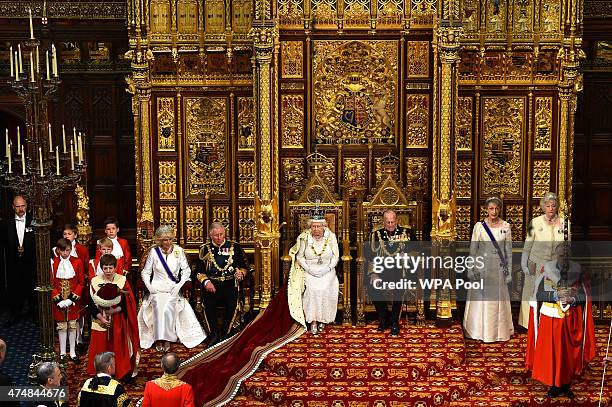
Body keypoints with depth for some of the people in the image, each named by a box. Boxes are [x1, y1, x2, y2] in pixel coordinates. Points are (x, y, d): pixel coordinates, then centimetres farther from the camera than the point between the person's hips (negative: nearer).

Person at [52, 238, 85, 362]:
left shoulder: (77, 262, -3)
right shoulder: (53, 263, -4)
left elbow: (81, 282, -2)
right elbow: (51, 283, -2)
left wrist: (72, 298, -11)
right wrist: (58, 299, -12)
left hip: (73, 301, 0)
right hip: (59, 301, 0)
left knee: (72, 326, 8)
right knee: (62, 327, 7)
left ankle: (73, 352, 17)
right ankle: (62, 353, 16)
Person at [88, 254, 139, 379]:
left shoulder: (122, 281, -2)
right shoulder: (95, 282, 0)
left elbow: (129, 304, -3)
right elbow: (91, 305, 0)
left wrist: (115, 310, -15)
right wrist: (101, 318, -11)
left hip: (118, 323, -1)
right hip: (100, 322, 1)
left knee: (118, 349, 1)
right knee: (100, 349, 3)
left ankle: (120, 373, 13)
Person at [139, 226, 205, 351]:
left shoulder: (179, 250, 4)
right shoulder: (154, 251, 4)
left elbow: (186, 270, 4)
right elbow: (145, 272, 9)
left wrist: (178, 285, -8)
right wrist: (149, 286, -6)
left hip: (173, 288, 0)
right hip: (157, 288, 0)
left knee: (168, 307, -29)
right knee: (158, 305, -29)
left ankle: (167, 338, -21)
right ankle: (158, 338, -22)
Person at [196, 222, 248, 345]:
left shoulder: (235, 247, 13)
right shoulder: (205, 249, 14)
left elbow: (243, 267, 14)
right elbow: (199, 271, 11)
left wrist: (240, 273, -8)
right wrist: (206, 282, -7)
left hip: (230, 283, 0)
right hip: (212, 284, 0)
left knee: (232, 303, -30)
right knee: (208, 302, -30)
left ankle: (225, 334, -11)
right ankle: (214, 335, -12)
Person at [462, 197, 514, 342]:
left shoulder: (505, 226, 0)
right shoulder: (479, 226, -3)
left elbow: (508, 250, 4)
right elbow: (473, 249, 0)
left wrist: (509, 270, 2)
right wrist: (471, 270, -4)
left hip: (499, 268, 1)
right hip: (482, 267, -1)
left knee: (498, 299, 7)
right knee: (480, 299, 4)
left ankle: (498, 330, 20)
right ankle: (480, 330, 16)